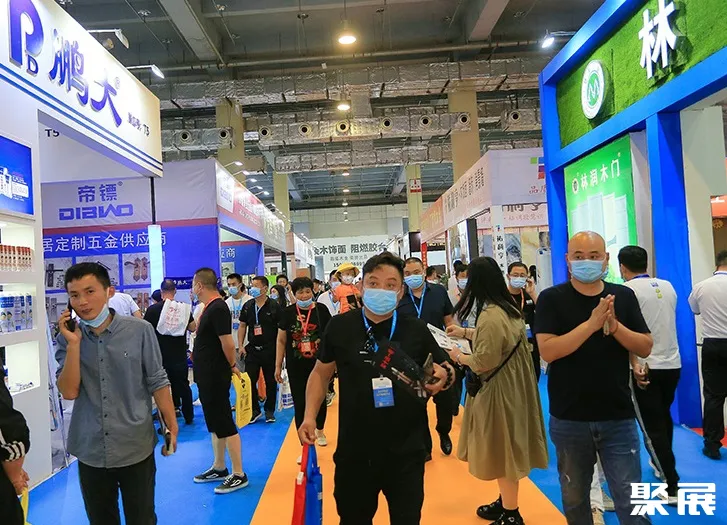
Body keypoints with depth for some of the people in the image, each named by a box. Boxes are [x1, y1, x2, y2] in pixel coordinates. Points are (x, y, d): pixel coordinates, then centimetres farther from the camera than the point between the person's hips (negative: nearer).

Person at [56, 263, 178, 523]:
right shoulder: (68, 337, -2)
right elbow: (69, 392, -9)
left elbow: (157, 382, -4)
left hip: (136, 448, -2)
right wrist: (73, 343, -16)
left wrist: (172, 427, -5)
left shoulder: (139, 330, -11)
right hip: (90, 450, 3)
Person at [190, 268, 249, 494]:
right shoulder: (210, 307, 11)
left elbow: (227, 343, -22)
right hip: (207, 375, 10)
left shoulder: (218, 308, -19)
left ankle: (238, 475, 7)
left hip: (216, 377, -10)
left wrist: (232, 366, -10)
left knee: (224, 424, -2)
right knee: (215, 423, 18)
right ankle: (219, 468, 31)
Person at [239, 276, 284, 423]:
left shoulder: (274, 306, -8)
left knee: (271, 381, 7)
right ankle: (255, 410, 17)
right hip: (252, 349, 3)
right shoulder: (247, 306, 5)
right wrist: (241, 345, 4)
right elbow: (242, 326, 12)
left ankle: (269, 410, 21)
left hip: (270, 349, -3)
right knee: (249, 380, 2)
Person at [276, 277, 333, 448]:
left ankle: (319, 431, 44)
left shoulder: (321, 310, -4)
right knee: (300, 403, 2)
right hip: (296, 367, 0)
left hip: (319, 365, 0)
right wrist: (278, 366, 3)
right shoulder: (288, 312, -3)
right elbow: (281, 340, 3)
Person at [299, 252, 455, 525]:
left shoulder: (416, 329, -5)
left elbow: (446, 370, 6)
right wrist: (310, 416, -4)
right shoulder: (340, 326, -5)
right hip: (354, 449, 1)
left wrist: (443, 377, -17)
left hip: (406, 451, -1)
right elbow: (321, 372, 7)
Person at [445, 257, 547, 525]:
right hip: (512, 386, 10)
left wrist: (459, 357, -7)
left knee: (502, 450, 6)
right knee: (505, 448, 21)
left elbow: (484, 362, -24)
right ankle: (505, 502, 37)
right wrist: (465, 332, 24)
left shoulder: (490, 315, -26)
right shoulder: (509, 308, 4)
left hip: (499, 391, -10)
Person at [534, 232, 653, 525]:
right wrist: (591, 324, -25)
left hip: (618, 417, 1)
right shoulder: (551, 299, -7)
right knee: (573, 498, 17)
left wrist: (614, 326, -18)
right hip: (569, 419, -1)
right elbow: (547, 351, -18)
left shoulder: (624, 296, 2)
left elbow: (645, 348, 0)